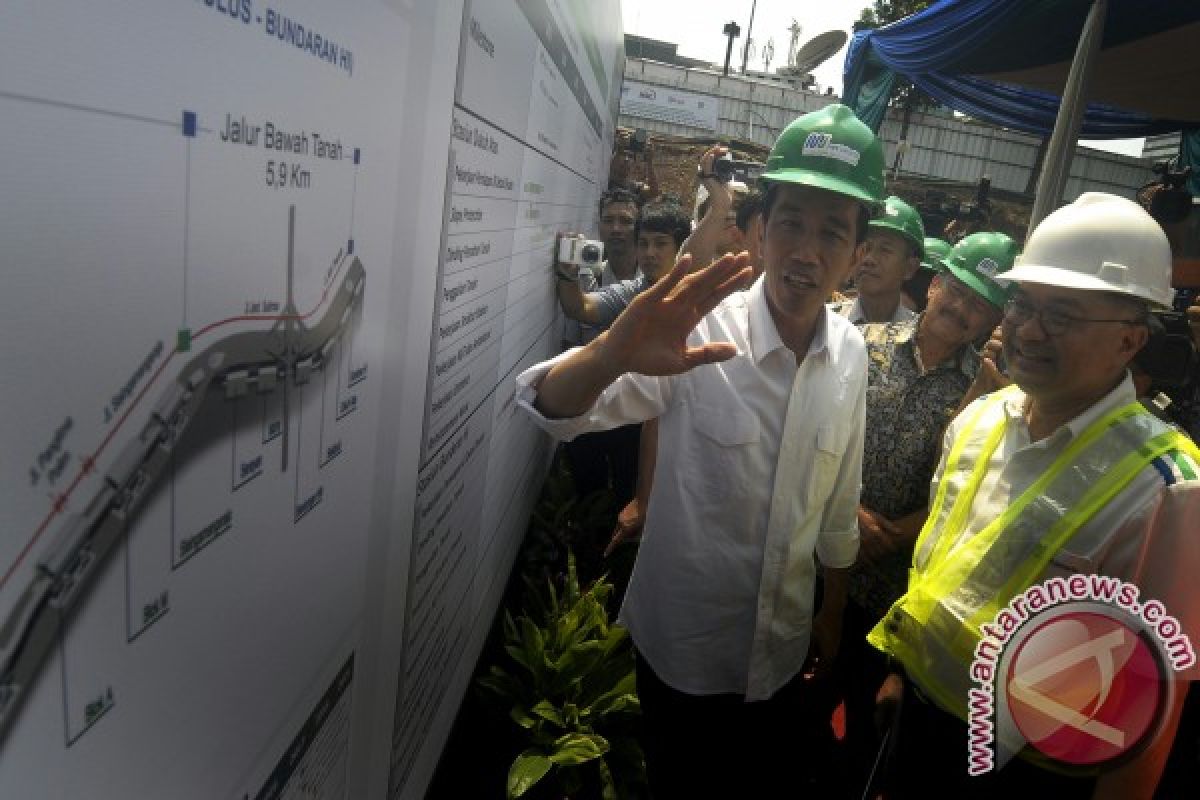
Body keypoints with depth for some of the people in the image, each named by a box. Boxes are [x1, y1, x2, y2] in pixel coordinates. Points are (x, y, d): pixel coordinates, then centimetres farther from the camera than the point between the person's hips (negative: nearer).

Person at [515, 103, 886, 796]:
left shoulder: (849, 352, -7)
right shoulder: (698, 332, -22)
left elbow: (839, 503, 4)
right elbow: (548, 406, -29)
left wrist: (834, 613, 12)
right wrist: (613, 353, -50)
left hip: (785, 648, 4)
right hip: (681, 646, -3)